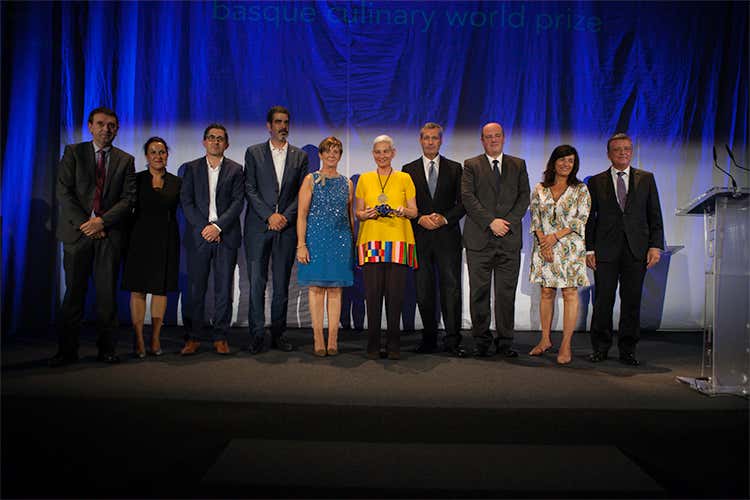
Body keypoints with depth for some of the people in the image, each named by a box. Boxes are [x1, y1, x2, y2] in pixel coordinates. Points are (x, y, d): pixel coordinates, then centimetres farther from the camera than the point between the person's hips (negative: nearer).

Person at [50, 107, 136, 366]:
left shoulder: (125, 160, 11)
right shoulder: (73, 152, 9)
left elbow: (128, 198, 2)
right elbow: (64, 192, 0)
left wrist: (102, 221, -11)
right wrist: (84, 223, -9)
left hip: (110, 234, 1)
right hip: (77, 231, 0)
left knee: (107, 293, 2)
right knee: (74, 292, 2)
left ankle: (106, 349, 9)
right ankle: (67, 351, 9)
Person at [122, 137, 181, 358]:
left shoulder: (176, 182, 8)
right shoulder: (137, 179, 4)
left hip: (166, 240, 1)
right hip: (141, 238, -1)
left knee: (161, 288, 3)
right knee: (138, 289, -1)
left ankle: (155, 338, 12)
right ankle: (139, 340, 5)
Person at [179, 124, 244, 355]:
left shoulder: (235, 169, 9)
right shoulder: (192, 168, 11)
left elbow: (238, 202, -1)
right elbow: (186, 201, 3)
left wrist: (218, 226, -12)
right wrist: (204, 227, -9)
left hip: (226, 235, 0)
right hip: (198, 235, 1)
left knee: (224, 289, 1)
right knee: (196, 289, 1)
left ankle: (220, 337, 10)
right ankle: (193, 338, 9)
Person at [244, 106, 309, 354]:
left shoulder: (300, 156, 12)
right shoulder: (254, 153, 9)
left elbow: (302, 193, 6)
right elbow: (250, 189, 1)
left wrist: (286, 216, -8)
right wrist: (269, 215, -10)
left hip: (287, 227, 1)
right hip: (258, 227, -1)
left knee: (282, 284, 5)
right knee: (257, 282, -3)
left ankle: (278, 334, 14)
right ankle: (257, 336, 4)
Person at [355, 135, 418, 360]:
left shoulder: (404, 178, 11)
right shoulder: (364, 179, 13)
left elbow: (414, 212, 9)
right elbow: (358, 213, 13)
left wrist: (402, 211, -11)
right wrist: (367, 214, -8)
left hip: (398, 241, 0)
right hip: (371, 241, 1)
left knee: (395, 293, -3)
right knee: (373, 293, -3)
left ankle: (393, 345, 7)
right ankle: (373, 345, 6)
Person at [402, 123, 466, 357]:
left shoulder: (455, 168, 10)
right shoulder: (409, 170, 11)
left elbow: (462, 203, 6)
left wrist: (445, 219, -10)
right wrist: (420, 219, -9)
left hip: (447, 236, -1)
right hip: (420, 238, 1)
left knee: (451, 287, -4)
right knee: (424, 290, 4)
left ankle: (452, 340, 1)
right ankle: (429, 338, 15)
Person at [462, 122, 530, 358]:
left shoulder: (518, 165, 15)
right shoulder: (471, 165, 9)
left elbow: (524, 197, 6)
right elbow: (467, 197, -3)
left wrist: (508, 221, -10)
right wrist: (491, 221, -12)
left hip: (510, 239, 1)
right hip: (479, 239, -1)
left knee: (506, 292, 2)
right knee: (479, 292, 1)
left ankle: (505, 342, 12)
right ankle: (482, 341, 12)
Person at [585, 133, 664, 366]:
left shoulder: (646, 178, 10)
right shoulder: (596, 182, 7)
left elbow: (654, 215, 8)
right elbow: (589, 218, 5)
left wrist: (655, 246, -1)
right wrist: (589, 249, -2)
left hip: (636, 250, 1)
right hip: (605, 250, -1)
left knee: (632, 301, 5)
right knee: (603, 301, 1)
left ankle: (627, 349, 16)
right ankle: (600, 347, 14)